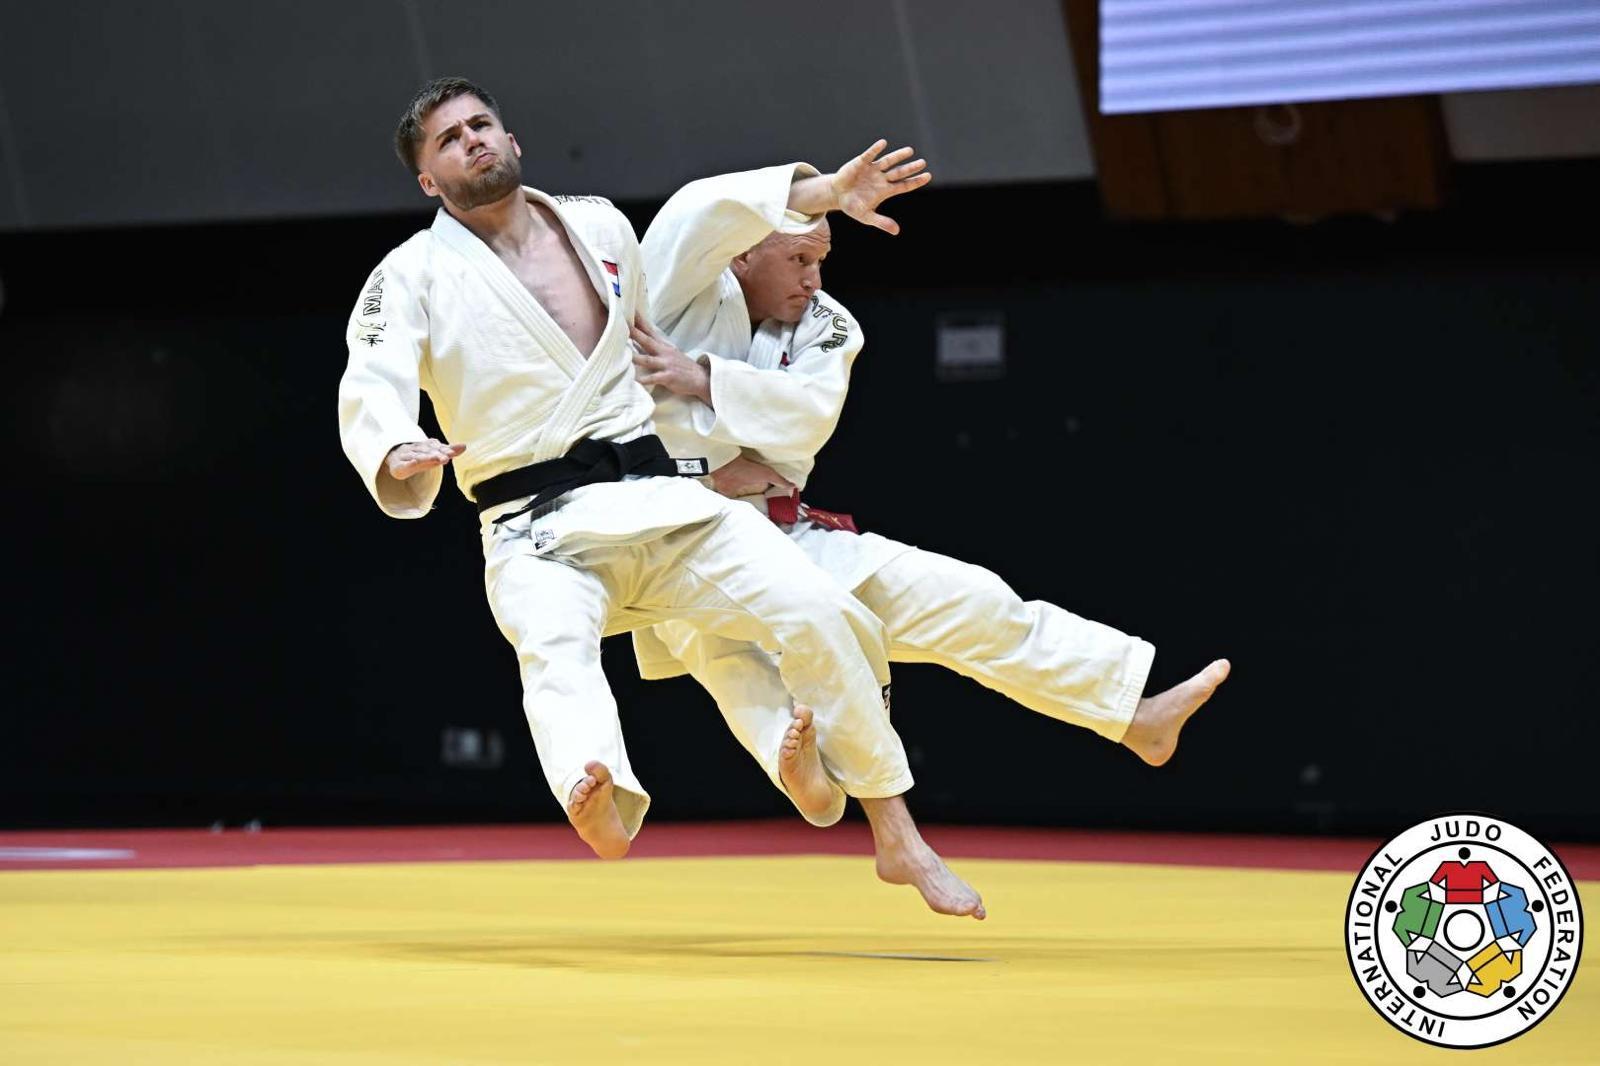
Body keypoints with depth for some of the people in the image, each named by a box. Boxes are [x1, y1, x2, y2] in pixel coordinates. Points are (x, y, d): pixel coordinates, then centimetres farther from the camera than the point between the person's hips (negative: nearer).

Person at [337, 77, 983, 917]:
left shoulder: (602, 228, 14)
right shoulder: (413, 275, 0)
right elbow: (371, 393, -15)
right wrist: (396, 457, -36)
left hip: (661, 500, 4)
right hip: (540, 533, -4)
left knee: (822, 618, -12)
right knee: (557, 651, -36)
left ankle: (899, 839, 1)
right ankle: (598, 798, -69)